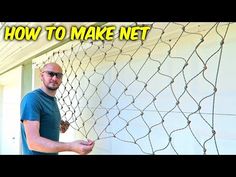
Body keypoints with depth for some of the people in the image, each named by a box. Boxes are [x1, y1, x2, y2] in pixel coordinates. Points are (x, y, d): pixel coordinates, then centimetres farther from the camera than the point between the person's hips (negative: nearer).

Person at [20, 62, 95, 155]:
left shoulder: (53, 99, 5)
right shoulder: (32, 98, -22)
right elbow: (33, 142, -30)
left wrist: (59, 127, -1)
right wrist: (71, 146, -39)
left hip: (53, 152, 9)